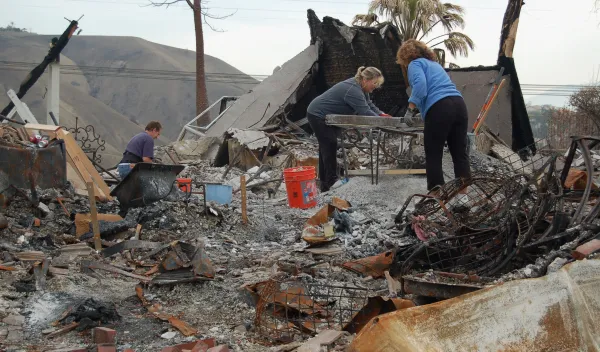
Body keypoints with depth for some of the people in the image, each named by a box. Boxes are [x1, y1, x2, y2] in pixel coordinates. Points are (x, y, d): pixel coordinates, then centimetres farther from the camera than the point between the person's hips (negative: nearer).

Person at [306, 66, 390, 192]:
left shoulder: (360, 87, 1)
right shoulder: (353, 90, -31)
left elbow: (369, 105, 7)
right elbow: (365, 112, -34)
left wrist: (381, 114, -8)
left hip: (327, 118, 11)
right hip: (317, 116, -10)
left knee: (327, 147, 13)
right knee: (329, 147, -12)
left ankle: (325, 183, 21)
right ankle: (330, 185, -9)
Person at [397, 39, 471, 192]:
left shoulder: (415, 64, 8)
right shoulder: (434, 63, 32)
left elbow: (420, 85, -13)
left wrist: (410, 108, -9)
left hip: (439, 109, -7)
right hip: (459, 105, 8)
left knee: (433, 156, 1)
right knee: (460, 153, 9)